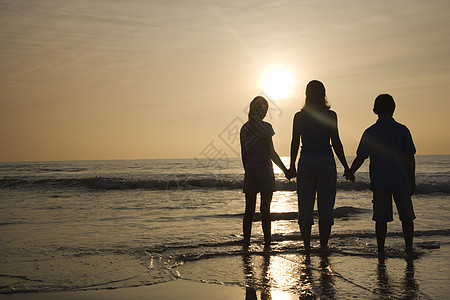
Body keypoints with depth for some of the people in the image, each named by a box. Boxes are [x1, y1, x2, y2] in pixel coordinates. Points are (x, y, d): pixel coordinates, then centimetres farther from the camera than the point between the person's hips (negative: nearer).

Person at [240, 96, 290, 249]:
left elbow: (243, 153, 9)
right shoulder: (265, 127, -9)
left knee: (249, 209, 8)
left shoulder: (245, 128, 6)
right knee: (265, 209, 1)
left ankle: (246, 243, 8)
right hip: (264, 171, -4)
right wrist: (285, 170, -3)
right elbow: (271, 153, -10)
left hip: (250, 172, 4)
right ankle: (267, 243, 5)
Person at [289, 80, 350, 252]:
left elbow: (295, 143, 3)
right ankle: (323, 245, 8)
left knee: (305, 207, 9)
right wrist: (346, 167, 2)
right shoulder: (330, 115, -5)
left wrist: (292, 166, 12)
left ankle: (307, 246, 10)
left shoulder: (299, 116, 3)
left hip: (305, 163, 2)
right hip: (326, 162, -2)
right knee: (325, 208, 6)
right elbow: (336, 143, -6)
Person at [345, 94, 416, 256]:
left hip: (380, 182, 0)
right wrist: (412, 181, 7)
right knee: (407, 217, 11)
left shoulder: (370, 132, 0)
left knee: (381, 218, 2)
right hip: (401, 181, 0)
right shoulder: (403, 130, 0)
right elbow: (410, 158, -1)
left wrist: (350, 173, 19)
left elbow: (360, 158, 2)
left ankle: (381, 251, 5)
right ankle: (409, 248, 8)